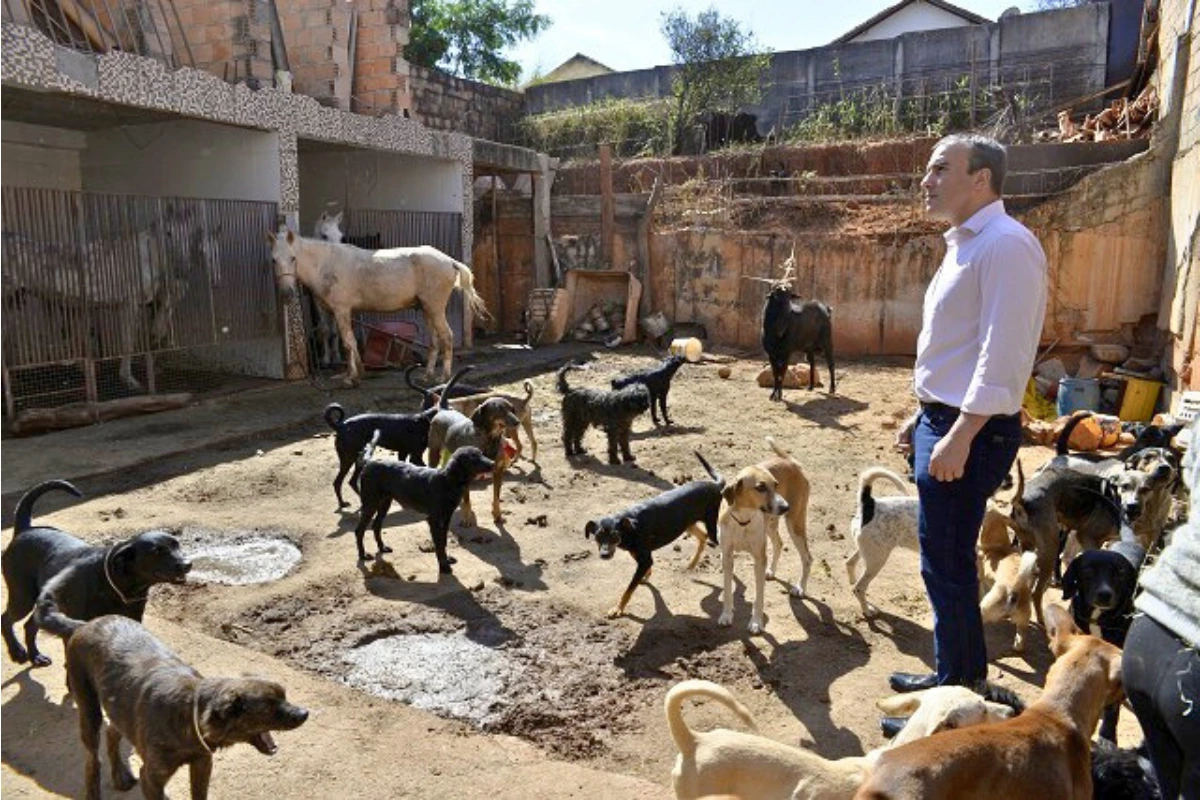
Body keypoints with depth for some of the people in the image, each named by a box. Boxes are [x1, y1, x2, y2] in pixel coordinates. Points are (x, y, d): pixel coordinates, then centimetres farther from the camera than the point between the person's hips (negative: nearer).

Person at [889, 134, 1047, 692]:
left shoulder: (1005, 244, -16)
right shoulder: (965, 244, 16)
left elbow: (1002, 353, -23)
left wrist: (959, 436, -25)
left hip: (971, 431, -10)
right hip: (943, 420, 10)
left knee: (946, 562, 1)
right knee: (949, 557, 18)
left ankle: (957, 681, 19)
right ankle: (966, 669, 34)